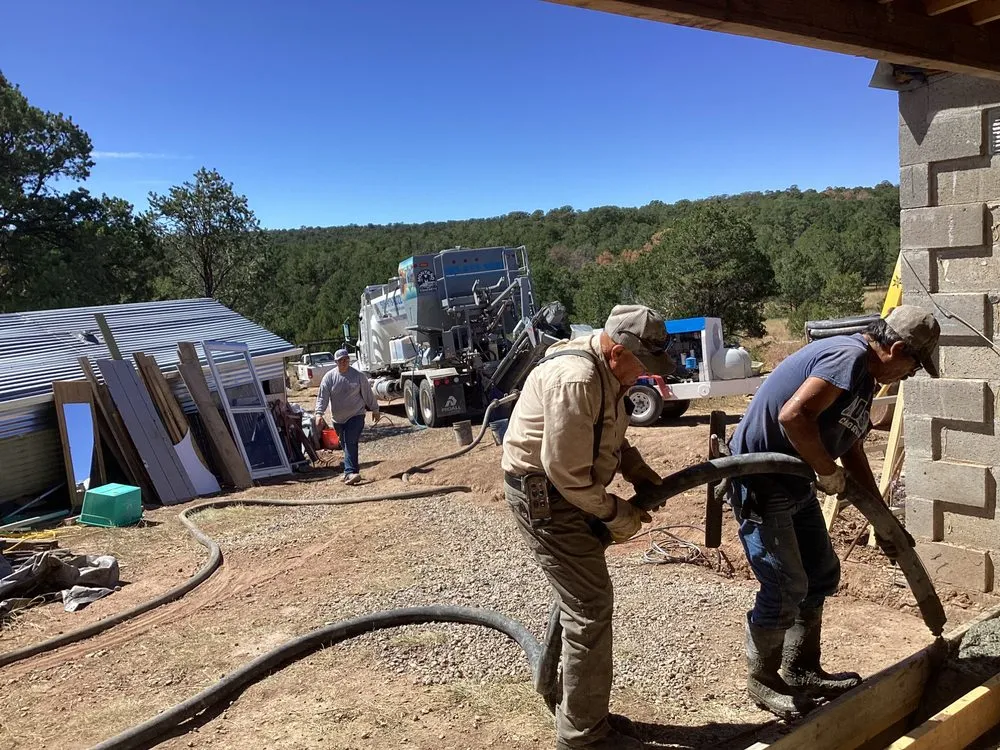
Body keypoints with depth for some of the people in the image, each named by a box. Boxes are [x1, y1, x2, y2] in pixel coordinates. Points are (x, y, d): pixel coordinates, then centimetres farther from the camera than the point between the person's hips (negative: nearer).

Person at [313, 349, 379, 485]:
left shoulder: (359, 376, -4)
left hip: (356, 416, -3)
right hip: (338, 418, 3)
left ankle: (350, 472, -20)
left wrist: (375, 410, 10)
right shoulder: (329, 377, -1)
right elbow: (322, 396, -5)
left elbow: (368, 394, 4)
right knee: (345, 445, 11)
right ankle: (353, 468, 26)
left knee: (351, 443, -15)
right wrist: (319, 413, -15)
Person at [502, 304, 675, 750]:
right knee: (590, 607, -6)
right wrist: (617, 515, -14)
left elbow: (609, 437, 19)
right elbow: (566, 471, -26)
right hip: (543, 494, -11)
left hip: (565, 491, 11)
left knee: (585, 600, 18)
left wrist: (639, 473, 4)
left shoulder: (607, 371, 6)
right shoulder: (576, 380, -28)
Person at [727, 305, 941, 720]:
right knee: (786, 587, -4)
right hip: (760, 482, -11)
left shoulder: (864, 378, 14)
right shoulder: (849, 356, -19)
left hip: (795, 484, 11)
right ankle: (762, 682, 17)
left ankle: (801, 671, 31)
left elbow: (852, 449, 22)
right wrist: (828, 471, -20)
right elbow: (794, 415, -34)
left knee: (822, 575, 17)